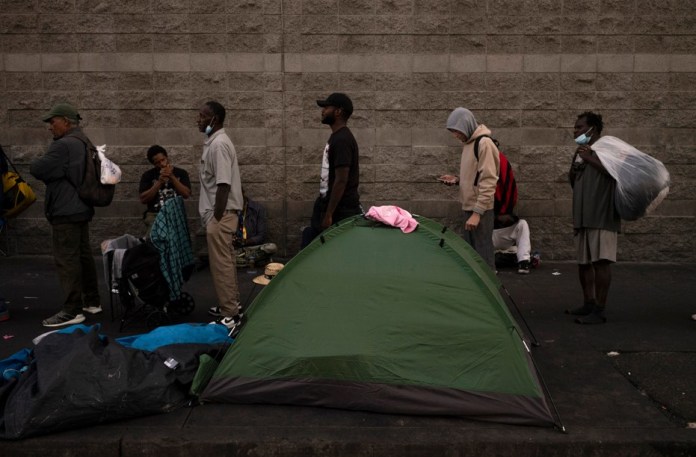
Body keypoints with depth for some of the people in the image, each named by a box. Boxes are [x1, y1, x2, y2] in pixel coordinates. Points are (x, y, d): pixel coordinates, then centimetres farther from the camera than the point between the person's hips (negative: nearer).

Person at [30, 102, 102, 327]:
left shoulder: (63, 145, -18)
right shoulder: (83, 142, 15)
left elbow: (36, 169, -16)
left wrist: (38, 162, 4)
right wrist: (52, 171, 13)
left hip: (66, 211, -10)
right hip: (81, 208, 10)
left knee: (66, 260, -8)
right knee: (83, 255, 14)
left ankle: (72, 310, -7)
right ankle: (92, 301, 22)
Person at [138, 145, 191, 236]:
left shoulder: (181, 173, 11)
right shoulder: (148, 175, 10)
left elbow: (186, 194, -2)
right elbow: (143, 199, -1)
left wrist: (172, 177, -10)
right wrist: (159, 182, -9)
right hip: (154, 214, 0)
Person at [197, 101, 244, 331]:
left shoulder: (219, 144, -18)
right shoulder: (214, 142, 15)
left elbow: (223, 185, -23)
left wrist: (216, 218, -21)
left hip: (221, 214, -10)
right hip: (220, 212, 10)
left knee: (221, 263, -6)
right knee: (225, 261, 16)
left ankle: (230, 315, -1)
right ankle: (231, 306, 27)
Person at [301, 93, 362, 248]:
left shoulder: (342, 140, -17)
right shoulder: (336, 137, 15)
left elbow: (341, 180, -22)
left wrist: (328, 215, -22)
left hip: (340, 214, -10)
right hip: (331, 207, 10)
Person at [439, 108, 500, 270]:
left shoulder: (484, 143, -16)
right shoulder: (468, 143, 12)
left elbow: (488, 181, -20)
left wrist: (477, 212, -22)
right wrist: (457, 179, 4)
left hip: (480, 210, -9)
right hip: (469, 207, 9)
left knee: (482, 254, -5)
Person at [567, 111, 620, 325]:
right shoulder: (580, 153, 20)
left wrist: (589, 158, -15)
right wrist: (575, 164, 6)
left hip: (602, 216, -8)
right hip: (582, 217, 9)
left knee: (600, 261, -10)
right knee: (583, 262, 12)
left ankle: (599, 311, -8)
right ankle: (588, 304, 23)